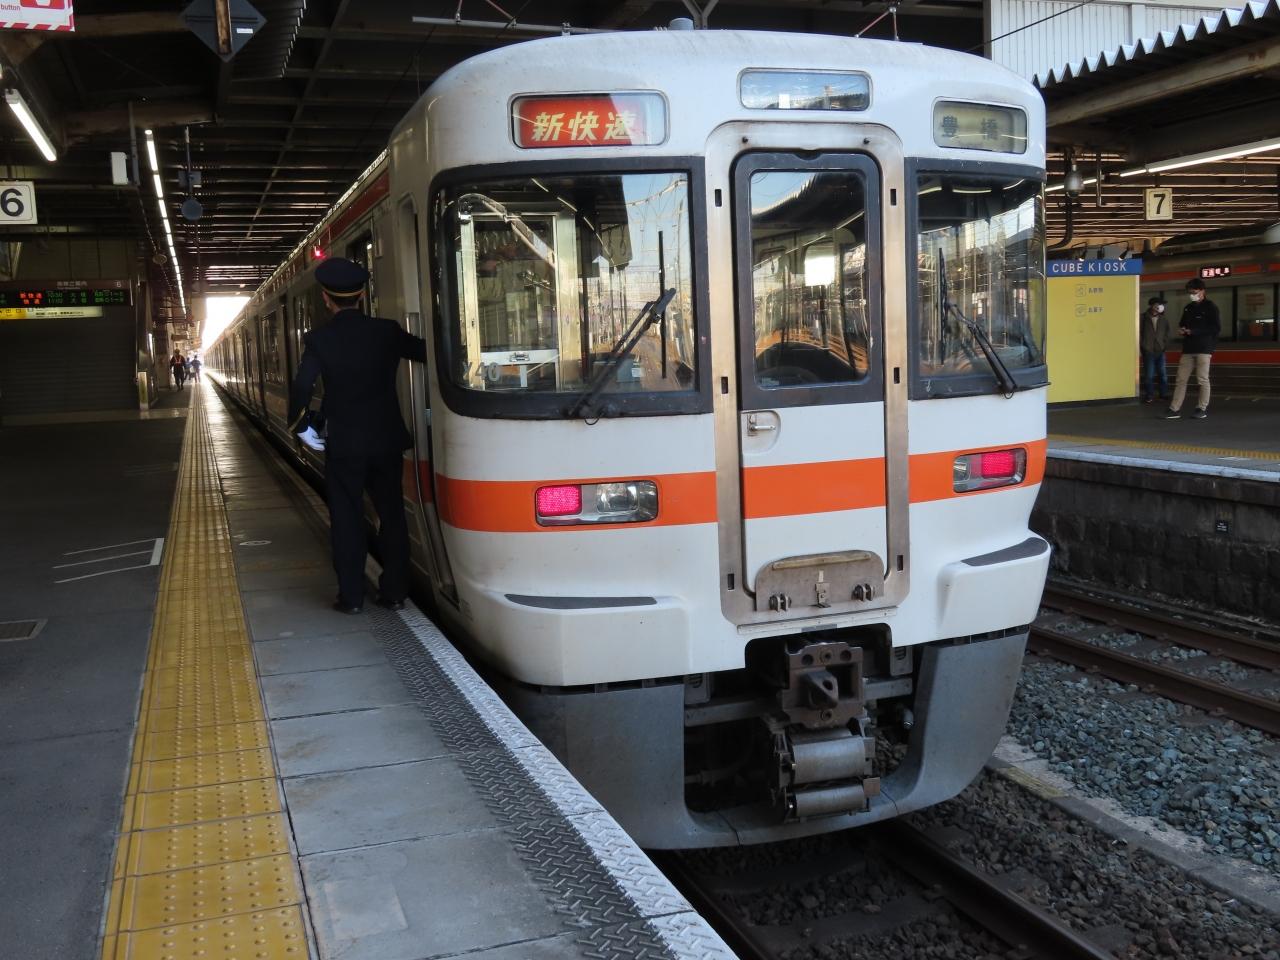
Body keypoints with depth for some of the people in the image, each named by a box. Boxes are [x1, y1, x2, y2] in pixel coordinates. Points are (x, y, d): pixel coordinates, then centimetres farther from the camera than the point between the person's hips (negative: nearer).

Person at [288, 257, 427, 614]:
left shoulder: (319, 339, -8)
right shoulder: (387, 331, -2)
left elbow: (301, 388, -15)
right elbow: (430, 353, 0)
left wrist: (301, 426, 0)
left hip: (343, 444, -2)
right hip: (387, 439, 2)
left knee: (347, 518, 7)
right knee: (392, 514, 11)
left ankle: (351, 596, 11)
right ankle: (394, 591, 16)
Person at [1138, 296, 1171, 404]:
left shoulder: (1164, 319, 6)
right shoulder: (1143, 318, -3)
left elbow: (1166, 333, 12)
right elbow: (1139, 333, -2)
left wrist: (1165, 345, 3)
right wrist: (1142, 346, -5)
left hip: (1160, 350, 3)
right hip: (1148, 351, -3)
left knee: (1162, 374, 6)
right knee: (1149, 375, 0)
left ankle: (1164, 394, 17)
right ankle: (1149, 396, 8)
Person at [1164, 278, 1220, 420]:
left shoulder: (1210, 307, -2)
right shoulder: (1188, 308, 17)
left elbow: (1216, 327, -10)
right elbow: (1182, 323, 30)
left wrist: (1194, 332, -15)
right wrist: (1181, 329, 5)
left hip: (1204, 349, -6)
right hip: (1188, 349, 6)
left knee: (1202, 379, -3)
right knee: (1181, 379, 1)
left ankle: (1202, 408, 6)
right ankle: (1174, 409, 0)